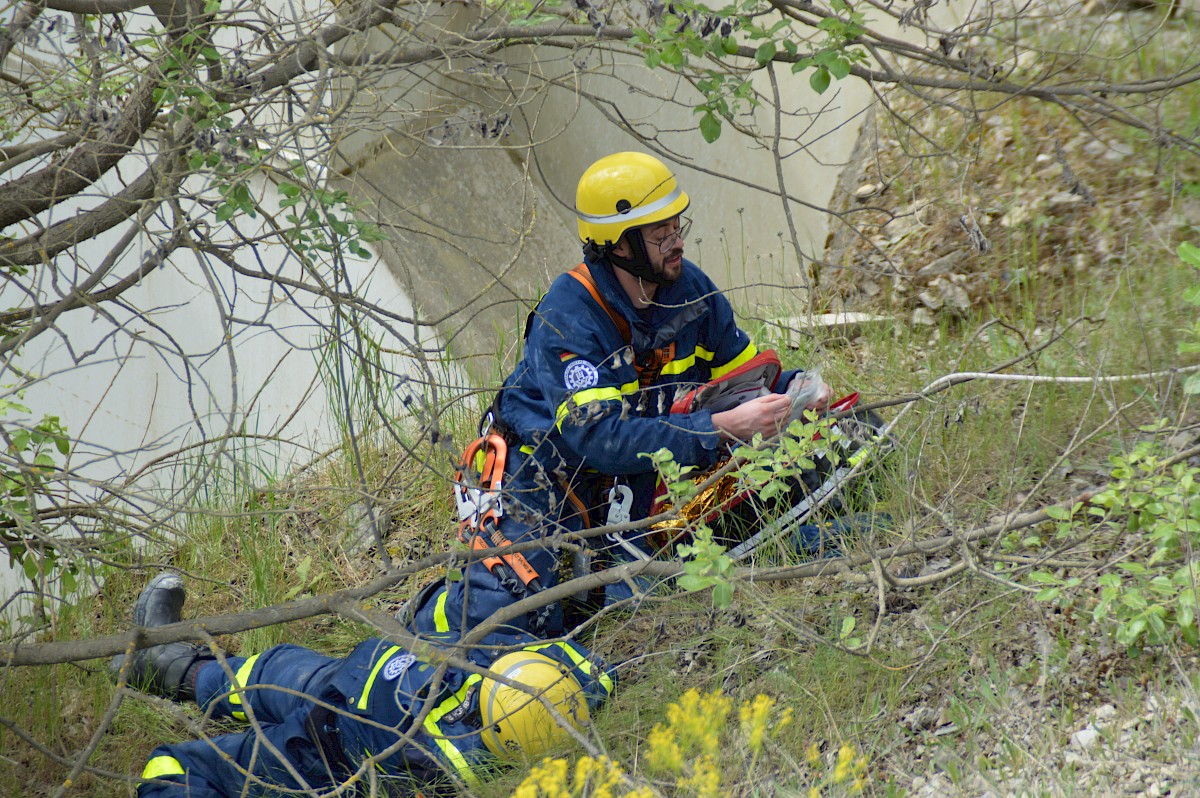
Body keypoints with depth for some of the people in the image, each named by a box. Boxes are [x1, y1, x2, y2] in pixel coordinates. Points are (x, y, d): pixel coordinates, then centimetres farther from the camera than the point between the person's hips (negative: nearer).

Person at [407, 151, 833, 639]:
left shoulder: (689, 287, -6)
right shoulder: (568, 316, -26)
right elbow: (599, 438, -35)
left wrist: (792, 389, -18)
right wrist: (721, 429, -41)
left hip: (627, 487, 6)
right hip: (543, 475, -6)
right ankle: (432, 612, 11)